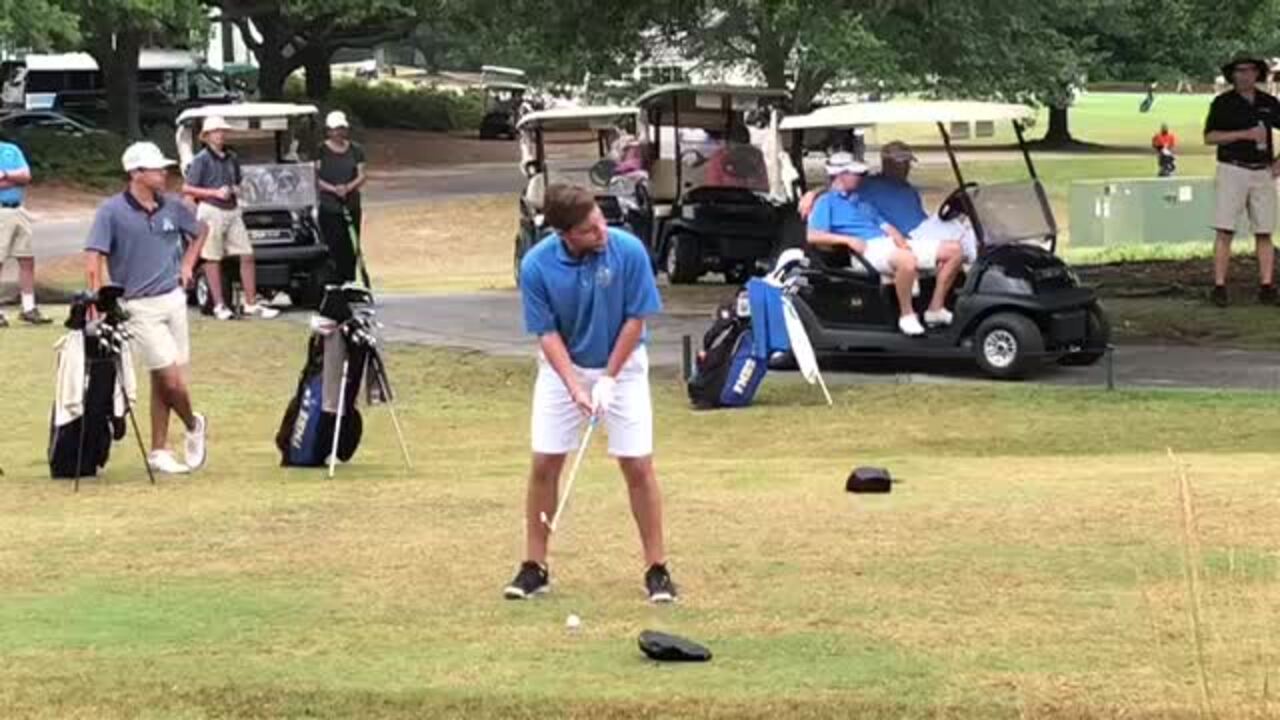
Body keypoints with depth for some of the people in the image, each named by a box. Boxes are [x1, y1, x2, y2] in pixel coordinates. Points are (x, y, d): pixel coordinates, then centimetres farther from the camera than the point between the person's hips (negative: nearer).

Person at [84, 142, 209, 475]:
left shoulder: (173, 206, 4)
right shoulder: (113, 211, -11)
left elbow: (201, 230, 24)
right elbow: (93, 258, -15)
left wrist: (188, 264, 11)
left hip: (173, 299, 5)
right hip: (139, 307, -5)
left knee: (162, 382, 9)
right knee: (171, 379, -9)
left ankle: (159, 451, 17)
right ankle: (193, 426, 19)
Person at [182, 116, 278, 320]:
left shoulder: (231, 158, 14)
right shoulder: (201, 160, -5)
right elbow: (187, 189, -8)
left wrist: (236, 190, 5)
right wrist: (215, 193, -16)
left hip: (232, 211, 6)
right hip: (211, 211, -6)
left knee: (247, 255, 1)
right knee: (213, 259, 0)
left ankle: (251, 304, 6)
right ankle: (219, 305, 6)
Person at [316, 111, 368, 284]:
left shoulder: (355, 151, 9)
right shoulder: (321, 151, 0)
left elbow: (362, 176, 3)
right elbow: (315, 178, -5)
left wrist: (348, 187, -16)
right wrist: (333, 189, -19)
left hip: (352, 206, 3)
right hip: (329, 207, -3)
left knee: (350, 249, 4)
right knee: (333, 247, -8)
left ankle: (349, 282, 11)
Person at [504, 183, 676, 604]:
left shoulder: (628, 251, -23)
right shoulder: (537, 265, -20)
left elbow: (636, 320, -14)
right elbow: (548, 334, -13)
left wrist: (608, 381, -13)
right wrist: (575, 387, -23)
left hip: (622, 365, -1)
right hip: (562, 368, 1)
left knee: (638, 466, -5)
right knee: (544, 464, -2)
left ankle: (656, 569, 4)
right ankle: (535, 568, 10)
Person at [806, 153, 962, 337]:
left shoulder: (862, 202, 32)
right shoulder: (826, 202, 7)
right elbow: (813, 236, -7)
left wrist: (898, 237, 0)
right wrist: (847, 239, -18)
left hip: (890, 244, 9)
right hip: (868, 249, -9)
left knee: (954, 250, 0)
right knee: (907, 260, -43)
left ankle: (935, 308, 1)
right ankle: (906, 315, -27)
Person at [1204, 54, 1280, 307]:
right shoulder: (1223, 103, 0)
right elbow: (1209, 137, -8)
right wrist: (1245, 134, -16)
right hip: (1232, 171, -3)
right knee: (1225, 232, -8)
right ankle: (1219, 287, -7)